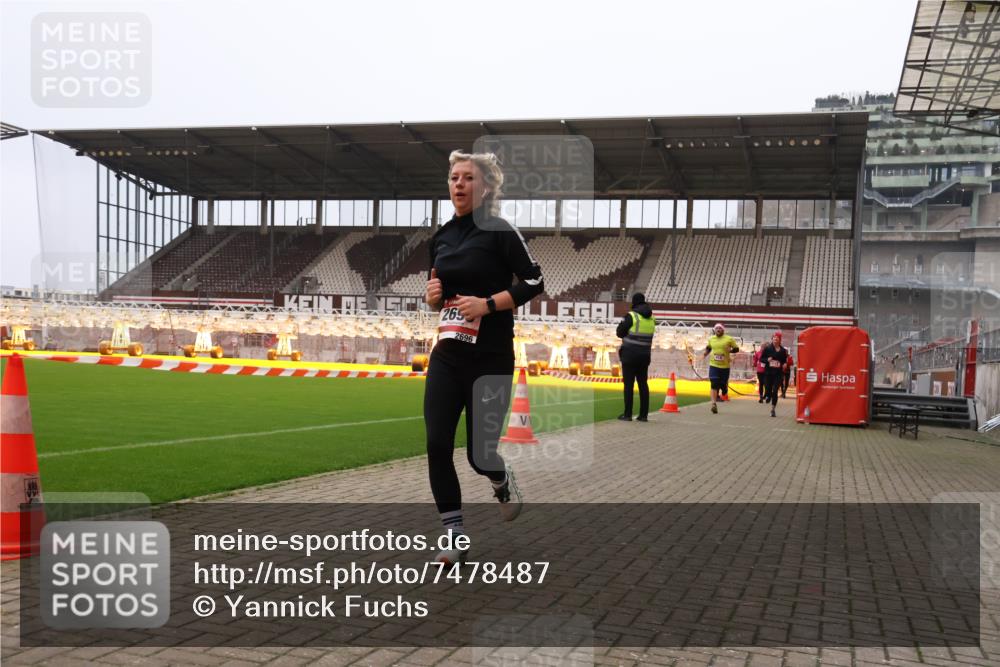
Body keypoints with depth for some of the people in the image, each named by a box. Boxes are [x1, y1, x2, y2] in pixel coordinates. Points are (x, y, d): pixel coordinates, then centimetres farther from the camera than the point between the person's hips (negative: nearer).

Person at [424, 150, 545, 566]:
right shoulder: (441, 236, 10)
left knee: (478, 452, -2)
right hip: (447, 355, 5)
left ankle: (503, 482, 35)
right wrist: (432, 296, -1)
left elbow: (535, 282, -11)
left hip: (490, 358, -5)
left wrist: (487, 304, -19)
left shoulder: (500, 232, -8)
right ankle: (455, 536, 5)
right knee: (436, 445, -6)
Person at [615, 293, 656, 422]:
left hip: (630, 354, -5)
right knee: (643, 384, 8)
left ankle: (627, 414, -1)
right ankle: (644, 414, 8)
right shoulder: (651, 318, 8)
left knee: (628, 384, -2)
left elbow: (620, 333, -7)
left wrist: (623, 322, 9)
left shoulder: (631, 316, -12)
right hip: (644, 355, 5)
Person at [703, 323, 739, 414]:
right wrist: (705, 354, 7)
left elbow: (736, 349, 2)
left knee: (723, 384, 10)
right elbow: (708, 347, 25)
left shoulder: (729, 339, -3)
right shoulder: (711, 339, 7)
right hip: (713, 365, 1)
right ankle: (714, 404, -12)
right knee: (714, 385, -11)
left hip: (725, 366, -1)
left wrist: (730, 350, -17)